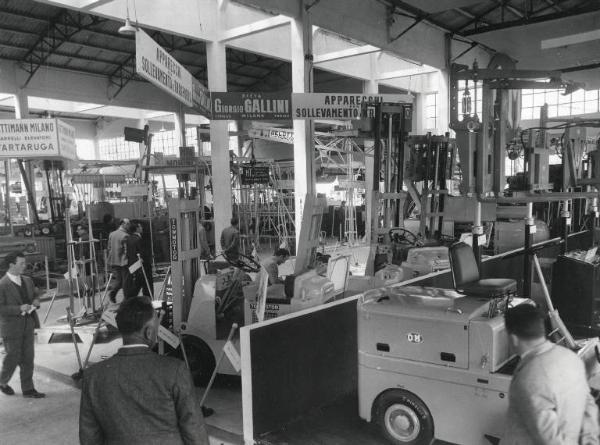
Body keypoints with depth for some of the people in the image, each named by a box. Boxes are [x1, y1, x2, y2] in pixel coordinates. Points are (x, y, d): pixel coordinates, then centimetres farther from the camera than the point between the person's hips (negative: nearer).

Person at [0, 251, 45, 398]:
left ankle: (28, 389, 18)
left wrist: (36, 301, 0)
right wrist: (19, 309, -25)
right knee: (12, 358, 8)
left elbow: (36, 294, 21)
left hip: (28, 326, 6)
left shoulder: (27, 280, 6)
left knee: (28, 358, 9)